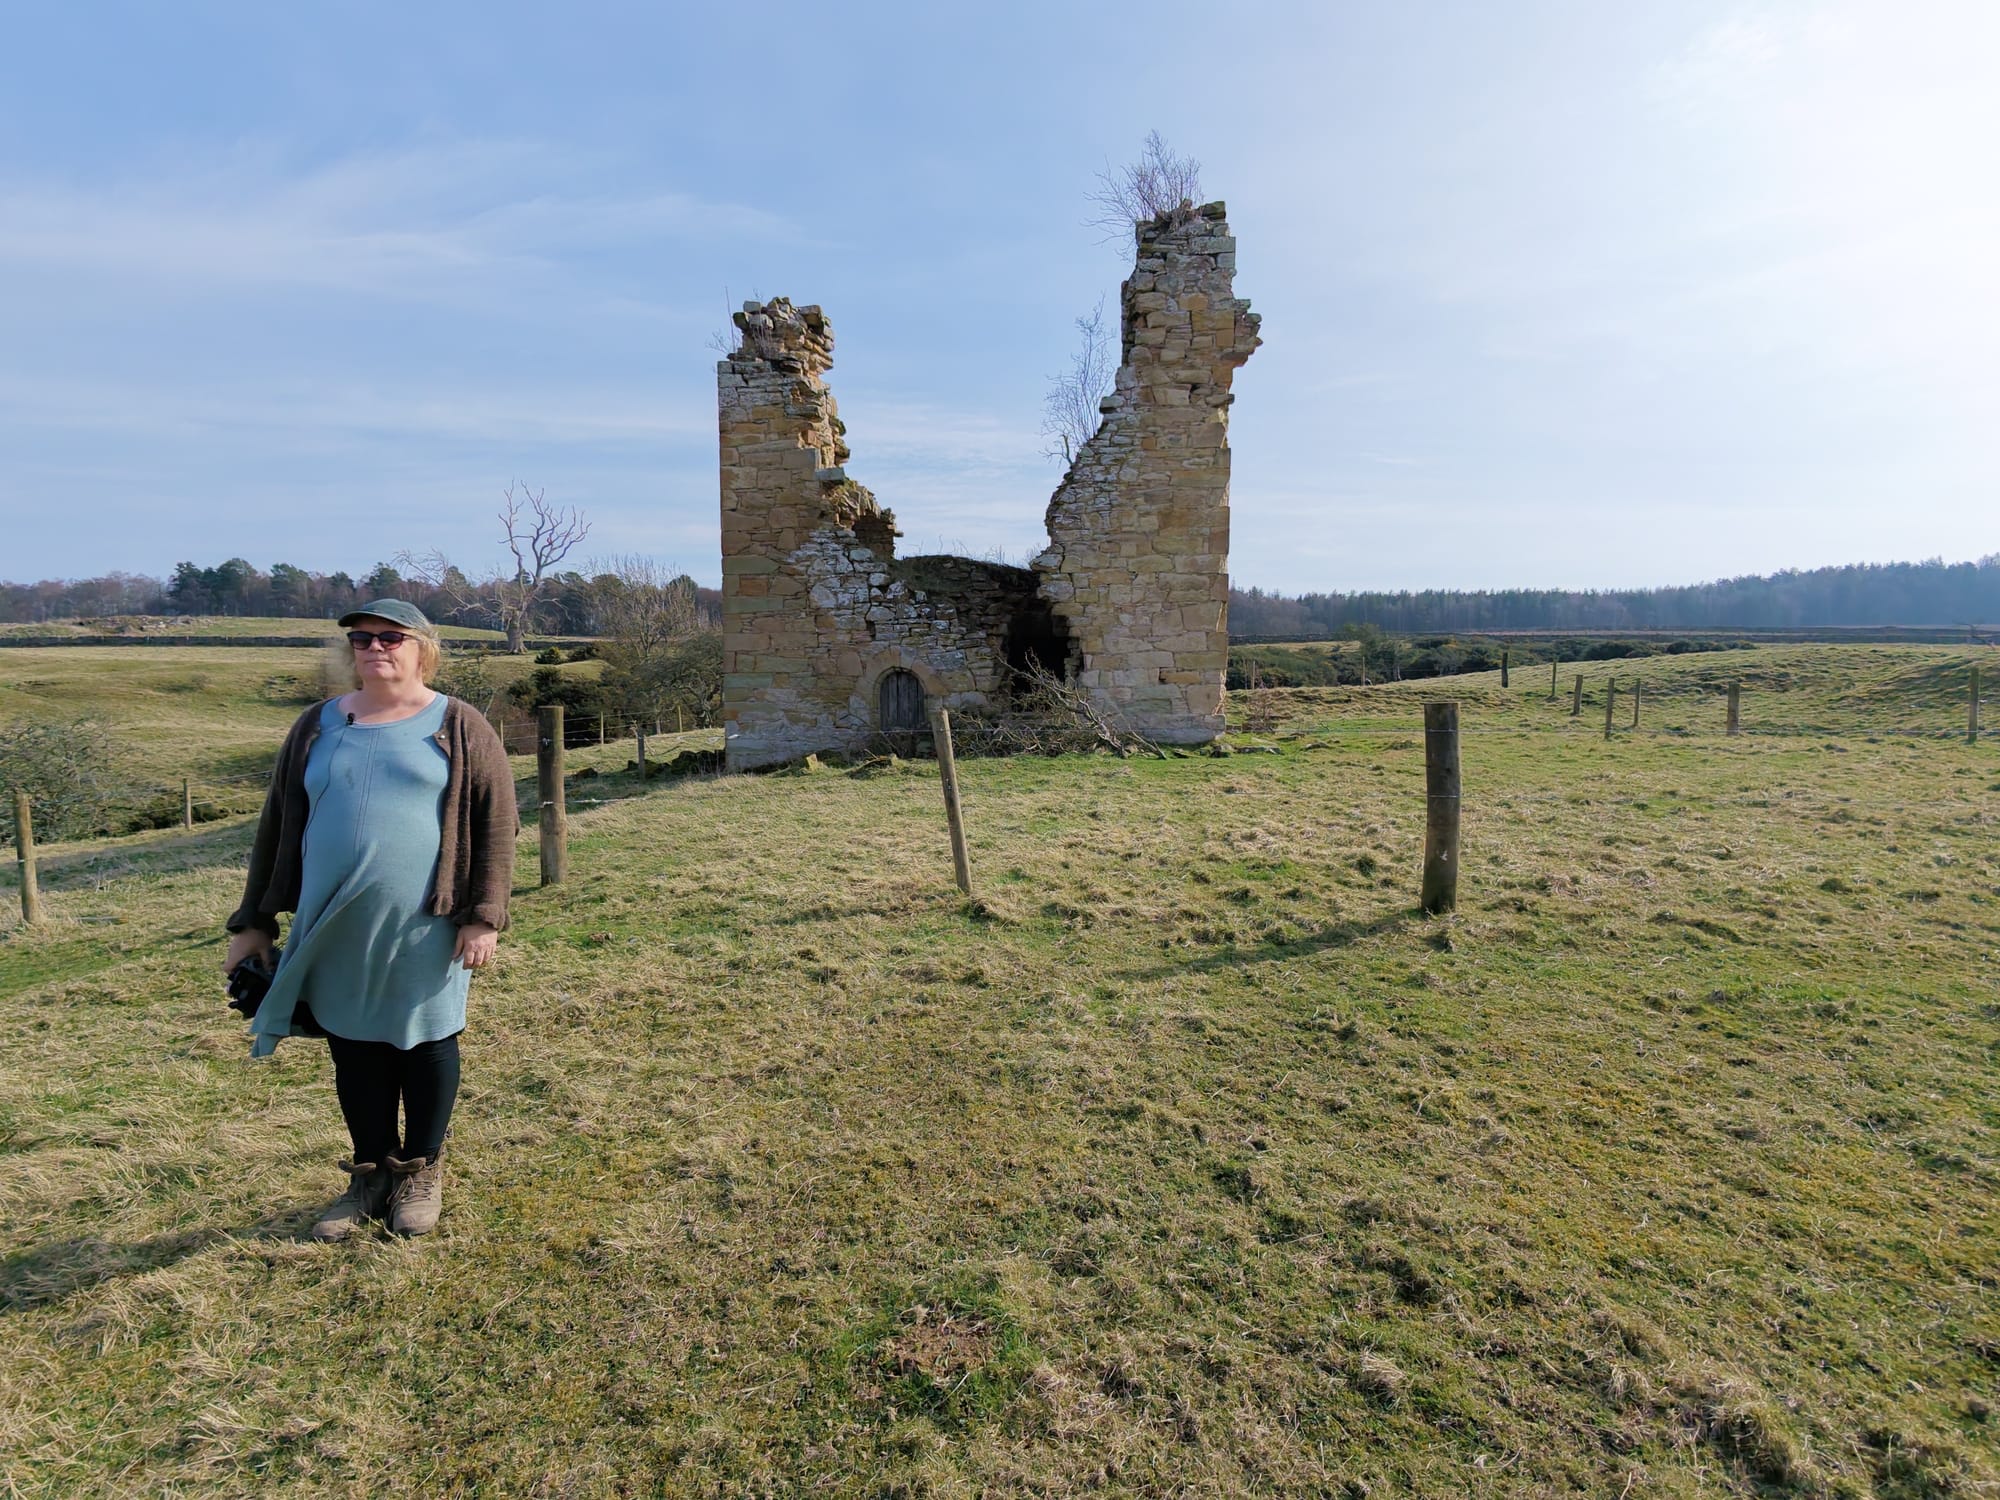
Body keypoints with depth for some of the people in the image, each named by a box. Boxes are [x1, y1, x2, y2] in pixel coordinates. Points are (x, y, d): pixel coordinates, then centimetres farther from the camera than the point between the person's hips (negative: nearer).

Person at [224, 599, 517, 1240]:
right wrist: (254, 921, 12)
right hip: (335, 929, 4)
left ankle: (421, 1172, 28)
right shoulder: (317, 726, 9)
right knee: (354, 1048, 13)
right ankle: (371, 1174, 31)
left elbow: (496, 824, -6)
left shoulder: (459, 727, -3)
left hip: (423, 926, -3)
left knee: (425, 1044, 8)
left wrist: (483, 916, -11)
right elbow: (277, 825, 13)